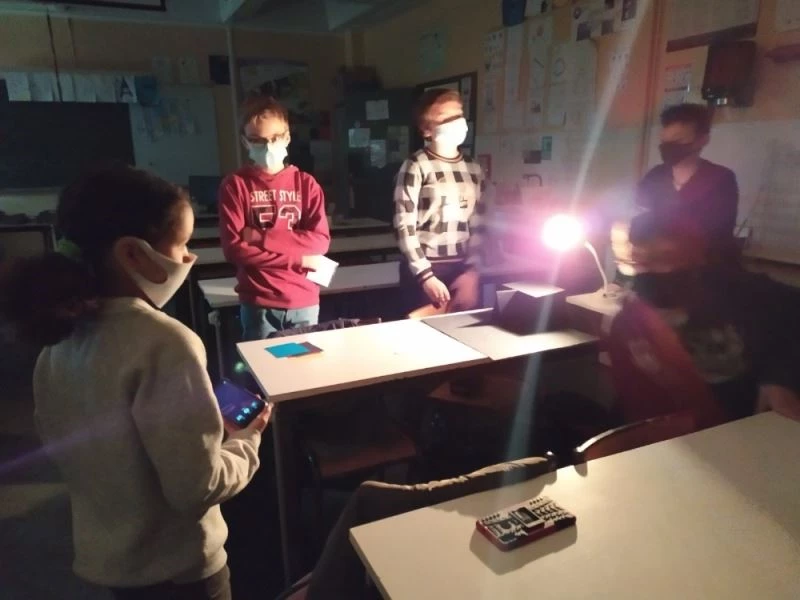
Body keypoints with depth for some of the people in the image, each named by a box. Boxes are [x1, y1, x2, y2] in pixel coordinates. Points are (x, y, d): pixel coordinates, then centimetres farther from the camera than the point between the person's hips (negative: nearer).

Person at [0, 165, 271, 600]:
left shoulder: (61, 337, -5)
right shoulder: (164, 343, -29)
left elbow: (64, 449, 8)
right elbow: (195, 489, -27)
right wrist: (247, 440, -9)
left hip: (101, 554, 6)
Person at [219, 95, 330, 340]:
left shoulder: (306, 183, 5)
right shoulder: (235, 185, -1)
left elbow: (320, 241, -6)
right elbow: (233, 248, -10)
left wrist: (260, 237, -13)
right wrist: (297, 258, -12)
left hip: (304, 302, 2)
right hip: (258, 304, -2)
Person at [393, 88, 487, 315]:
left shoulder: (474, 170, 10)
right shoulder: (416, 167, -6)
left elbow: (477, 226, 11)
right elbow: (404, 227, -10)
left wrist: (472, 271, 1)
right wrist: (426, 276, -14)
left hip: (463, 270, 5)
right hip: (424, 270, -4)